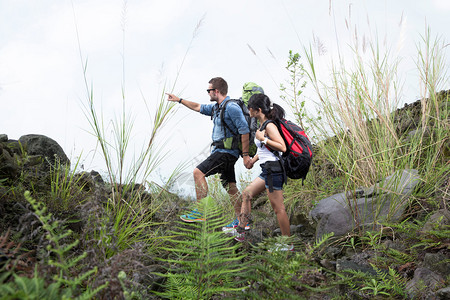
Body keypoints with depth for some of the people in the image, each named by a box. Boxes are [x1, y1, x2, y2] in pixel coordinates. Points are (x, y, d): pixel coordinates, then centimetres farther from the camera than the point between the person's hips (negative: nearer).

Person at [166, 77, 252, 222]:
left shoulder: (231, 107, -15)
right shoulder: (216, 107, 15)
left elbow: (244, 130, -19)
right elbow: (198, 107, 30)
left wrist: (245, 154, -20)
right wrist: (178, 100, 32)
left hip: (226, 152, -10)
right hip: (220, 151, 10)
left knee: (198, 172, -16)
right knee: (230, 187, 10)